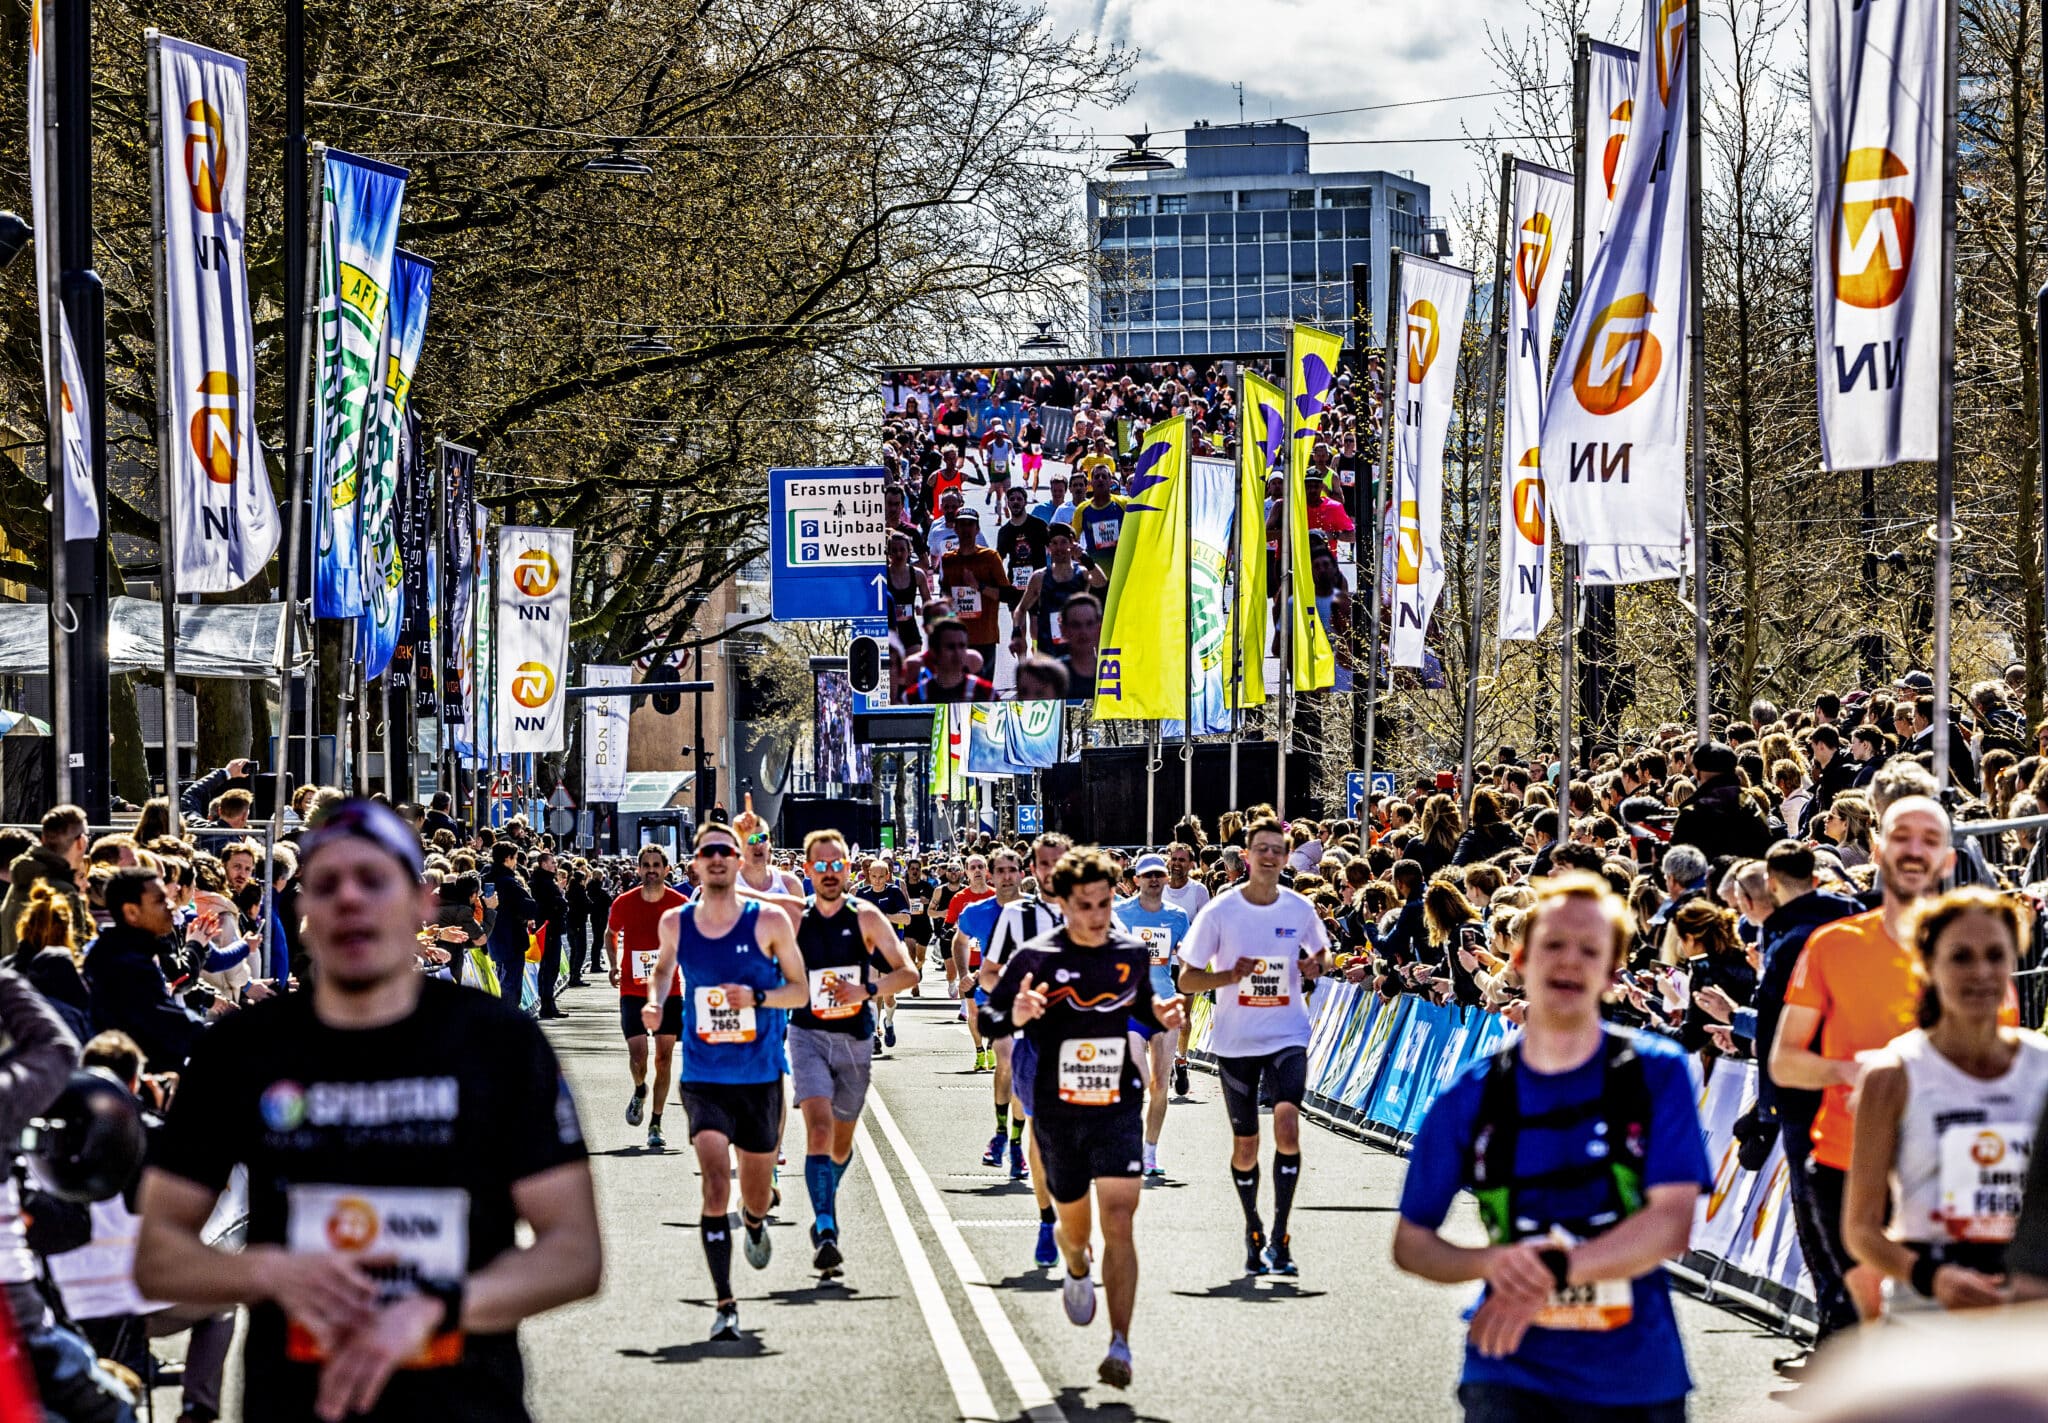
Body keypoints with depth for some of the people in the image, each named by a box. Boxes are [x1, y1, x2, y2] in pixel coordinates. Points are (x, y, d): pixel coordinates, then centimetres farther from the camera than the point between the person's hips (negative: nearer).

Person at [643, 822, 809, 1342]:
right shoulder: (675, 923, 0)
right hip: (704, 1079, 0)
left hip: (761, 1079, 0)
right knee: (715, 1190, -17)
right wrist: (654, 1003, 0)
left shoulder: (769, 922, -7)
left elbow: (800, 990, 0)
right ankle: (725, 1307, -15)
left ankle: (754, 1222, 53)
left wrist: (756, 996, -18)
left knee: (757, 1197, 15)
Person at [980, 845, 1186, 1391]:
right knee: (1074, 1227, 15)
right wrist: (1016, 1016, -26)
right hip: (1058, 1114, 0)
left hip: (1117, 1110, 0)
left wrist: (1161, 1014, -4)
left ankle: (1121, 1346, -16)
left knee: (1119, 1220, -15)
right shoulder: (1035, 959, -8)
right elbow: (988, 1023, -3)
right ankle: (1077, 1270, 54)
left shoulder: (1131, 954, 1)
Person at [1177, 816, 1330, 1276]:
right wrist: (1230, 975, -21)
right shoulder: (1220, 911, -7)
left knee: (1287, 1127, -20)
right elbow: (1187, 979, -4)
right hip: (1235, 1042, 0)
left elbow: (1321, 952, 18)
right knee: (1245, 1143, 8)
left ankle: (1279, 1236, -13)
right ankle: (1253, 1231, 30)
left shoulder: (1301, 909, -1)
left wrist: (1316, 966, -5)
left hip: (1287, 1036, 0)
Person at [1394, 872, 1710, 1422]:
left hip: (1636, 1376, 1)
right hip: (1511, 1373, 0)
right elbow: (1411, 1243, 8)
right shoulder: (1470, 1097, 1)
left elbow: (1671, 1225, -10)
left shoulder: (1658, 1074, -2)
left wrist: (1552, 1272, -22)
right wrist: (1492, 1263, -13)